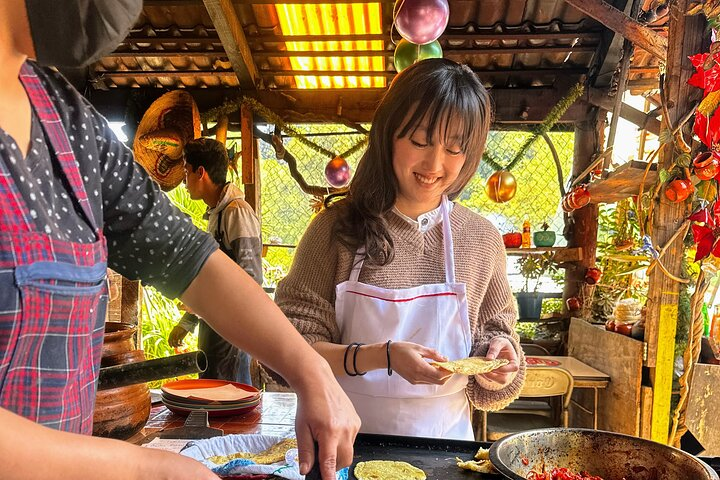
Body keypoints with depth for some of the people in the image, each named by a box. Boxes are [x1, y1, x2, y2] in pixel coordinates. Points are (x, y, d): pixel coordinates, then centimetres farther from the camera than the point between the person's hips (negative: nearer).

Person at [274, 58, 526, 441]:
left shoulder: (481, 238, 1)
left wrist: (497, 355, -9)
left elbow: (494, 330, 12)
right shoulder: (337, 227, -6)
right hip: (346, 438, -3)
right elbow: (293, 347, -7)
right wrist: (382, 355, -20)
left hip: (444, 438, 3)